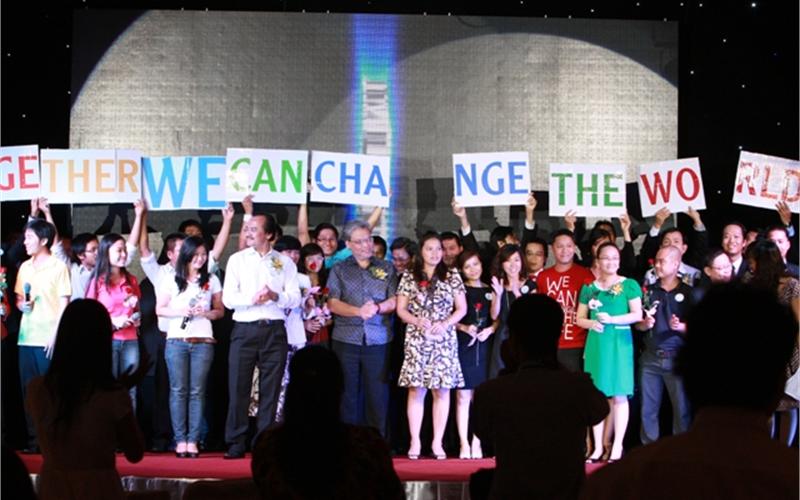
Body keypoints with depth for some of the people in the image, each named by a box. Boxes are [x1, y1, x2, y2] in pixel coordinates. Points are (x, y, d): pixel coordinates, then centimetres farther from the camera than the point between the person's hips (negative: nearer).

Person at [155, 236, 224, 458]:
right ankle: (180, 440, 2)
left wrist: (206, 313, -9)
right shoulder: (172, 280, 8)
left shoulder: (212, 280, 11)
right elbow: (160, 309, 7)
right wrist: (180, 311, -10)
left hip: (203, 341, 1)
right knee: (178, 390, -2)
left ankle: (193, 440, 1)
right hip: (176, 340, -1)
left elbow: (220, 310, 12)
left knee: (197, 391, -1)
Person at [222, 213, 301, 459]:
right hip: (244, 330, 0)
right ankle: (236, 444, 4)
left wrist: (276, 296, -16)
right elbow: (228, 298, 0)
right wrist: (253, 299, -17)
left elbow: (295, 298, 3)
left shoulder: (285, 262, 11)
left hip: (274, 330, 0)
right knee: (238, 388, -2)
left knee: (270, 390, 2)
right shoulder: (237, 259, 9)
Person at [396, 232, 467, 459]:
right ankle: (415, 442, 3)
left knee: (442, 390, -1)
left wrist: (445, 324, -9)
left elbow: (461, 308, 6)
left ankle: (437, 442, 6)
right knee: (416, 390, -3)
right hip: (416, 340, 0)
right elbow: (401, 309, 6)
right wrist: (418, 321, -11)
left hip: (444, 340, 1)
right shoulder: (409, 278, 7)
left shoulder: (452, 276, 8)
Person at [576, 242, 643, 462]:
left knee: (619, 395, -4)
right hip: (596, 344, 3)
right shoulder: (589, 288, 11)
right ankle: (598, 446, 10)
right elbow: (579, 319, 13)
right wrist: (592, 323, -8)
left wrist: (612, 319, -17)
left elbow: (637, 314, -5)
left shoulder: (629, 285, 2)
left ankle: (617, 446, 0)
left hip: (620, 343, -3)